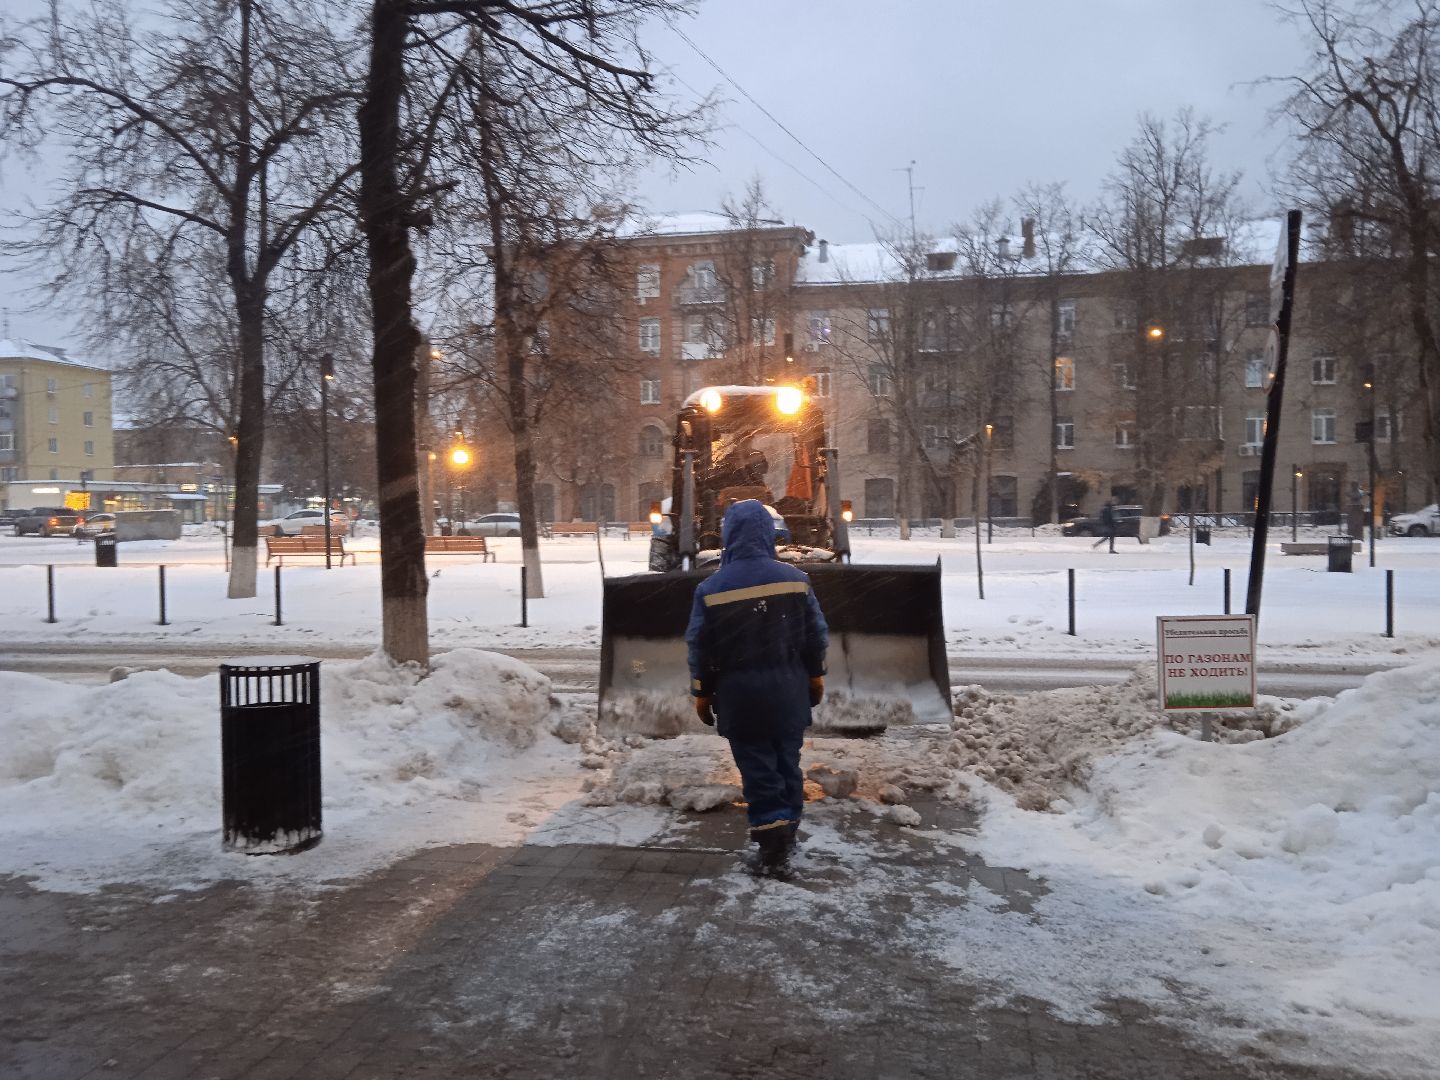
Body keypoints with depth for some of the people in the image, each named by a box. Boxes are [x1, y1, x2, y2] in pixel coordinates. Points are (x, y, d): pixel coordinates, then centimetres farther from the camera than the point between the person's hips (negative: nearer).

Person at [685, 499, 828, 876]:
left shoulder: (712, 588, -11)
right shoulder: (795, 579, -3)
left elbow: (700, 648, -6)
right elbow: (816, 635, 2)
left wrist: (702, 693, 5)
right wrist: (815, 677, 15)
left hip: (741, 693, -3)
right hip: (788, 689, 3)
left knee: (758, 767, 3)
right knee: (787, 761, 14)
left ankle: (771, 846, 2)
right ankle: (787, 834, 22)